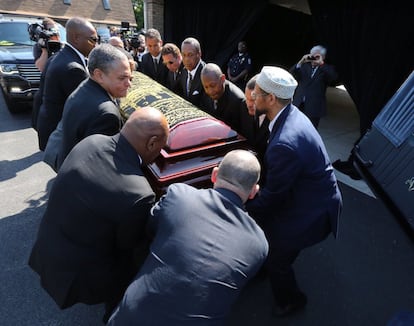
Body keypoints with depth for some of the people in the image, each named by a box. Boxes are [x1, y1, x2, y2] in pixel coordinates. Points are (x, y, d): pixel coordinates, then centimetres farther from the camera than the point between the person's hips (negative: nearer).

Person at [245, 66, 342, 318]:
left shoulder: (285, 143, -38)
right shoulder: (292, 114, -7)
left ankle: (291, 300, 44)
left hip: (310, 212, -8)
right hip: (303, 194, 8)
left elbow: (272, 195, -24)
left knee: (278, 261, 13)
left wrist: (243, 210, -9)